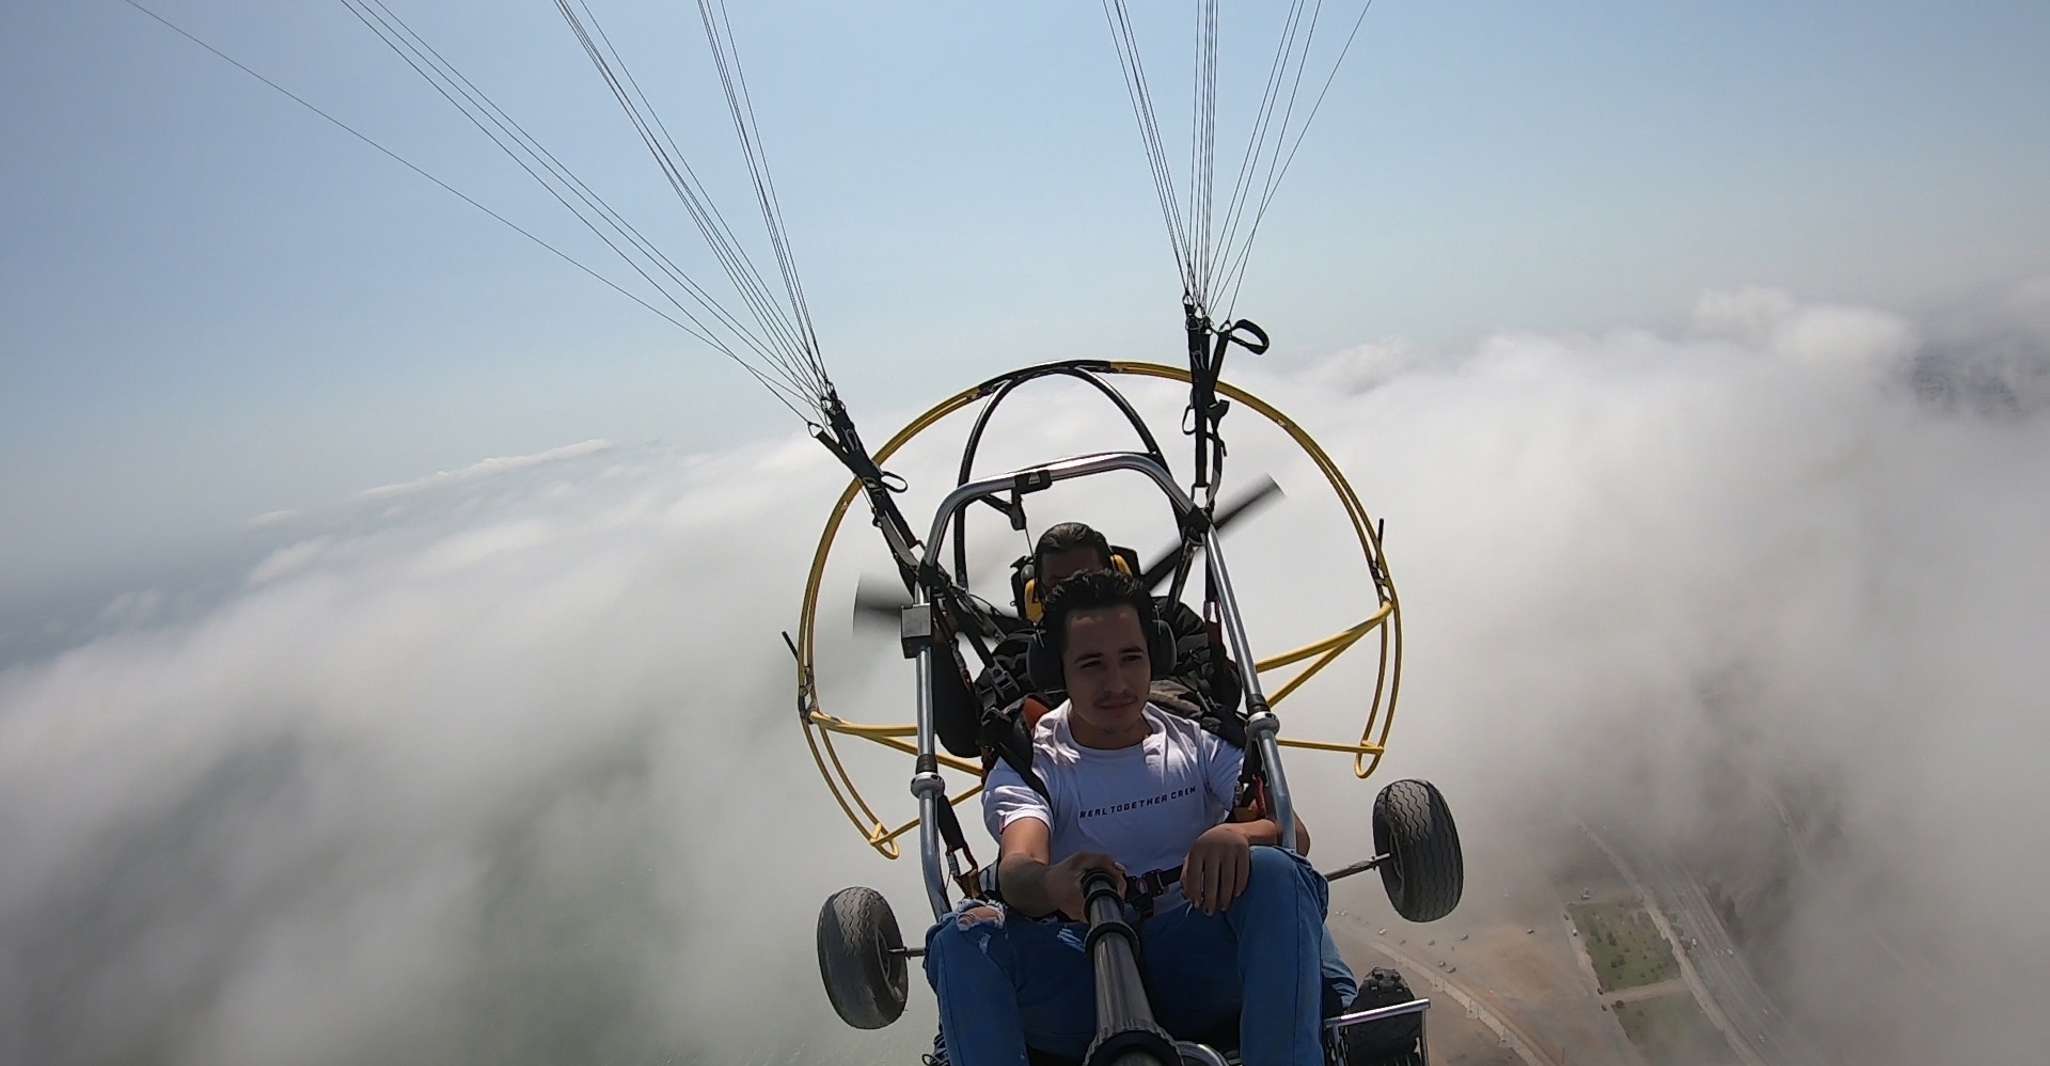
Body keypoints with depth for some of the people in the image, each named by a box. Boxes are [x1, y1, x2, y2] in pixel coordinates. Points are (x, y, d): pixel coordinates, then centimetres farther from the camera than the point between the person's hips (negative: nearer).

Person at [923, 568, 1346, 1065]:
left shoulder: (1199, 741, 10)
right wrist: (1053, 885, -40)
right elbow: (1017, 866, -14)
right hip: (1084, 974, 0)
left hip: (1191, 966, 1)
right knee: (967, 932, -28)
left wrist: (1237, 835, -28)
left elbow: (1295, 833, -3)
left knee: (1275, 874, -27)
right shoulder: (1028, 764, 6)